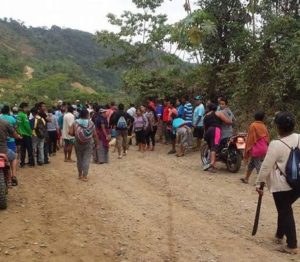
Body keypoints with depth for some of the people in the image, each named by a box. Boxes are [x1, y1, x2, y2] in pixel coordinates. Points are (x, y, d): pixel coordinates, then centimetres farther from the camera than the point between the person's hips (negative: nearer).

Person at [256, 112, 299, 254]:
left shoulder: (276, 144, -19)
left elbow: (266, 166, -15)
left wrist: (259, 183, -4)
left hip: (282, 185, -6)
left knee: (285, 212, 6)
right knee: (285, 209, 23)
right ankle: (279, 235, 37)